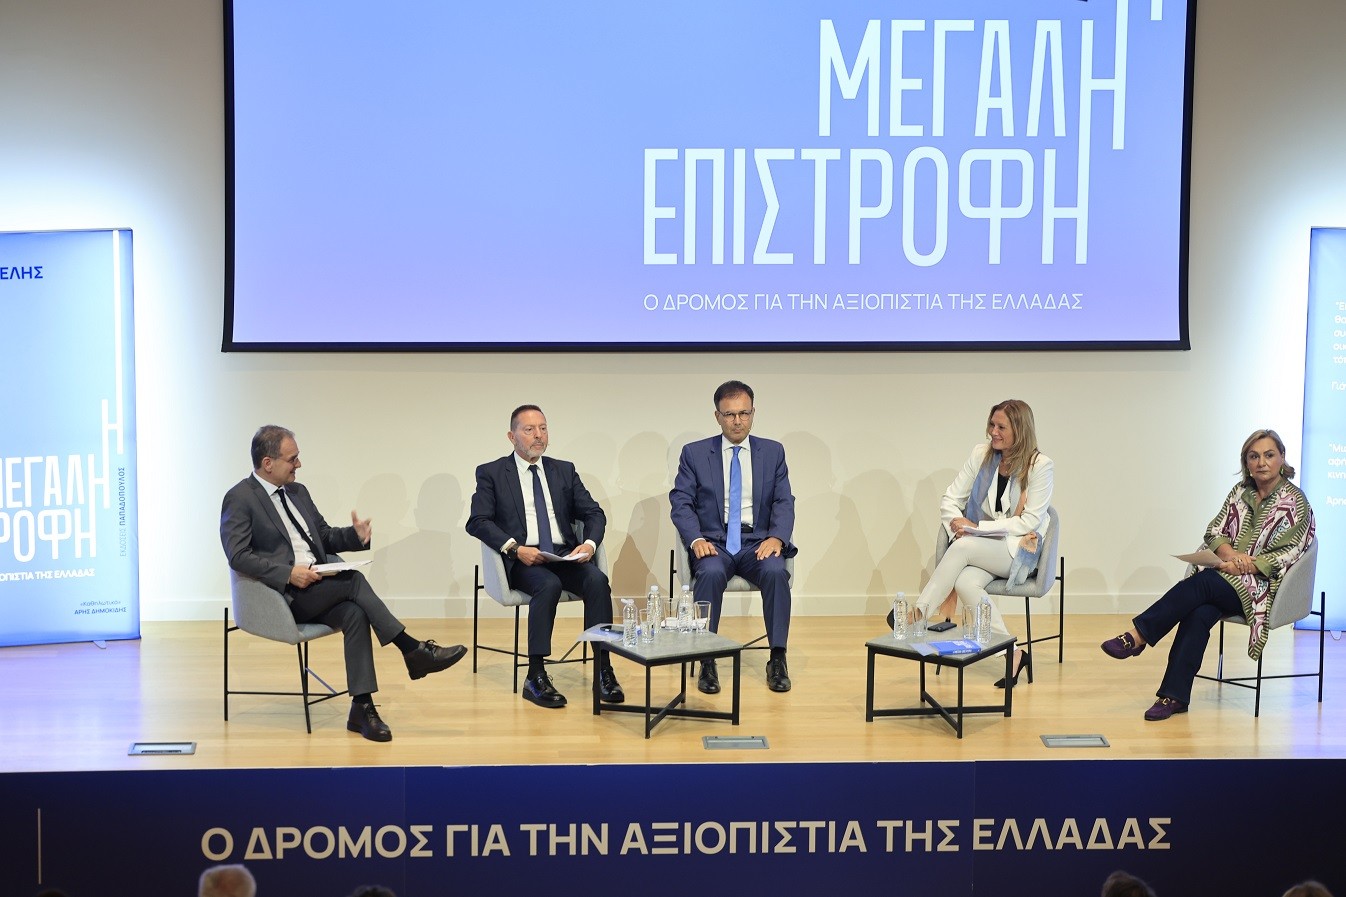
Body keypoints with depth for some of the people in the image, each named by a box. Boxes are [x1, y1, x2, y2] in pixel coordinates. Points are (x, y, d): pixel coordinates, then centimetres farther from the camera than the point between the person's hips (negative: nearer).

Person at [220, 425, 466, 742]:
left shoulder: (297, 491, 18)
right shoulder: (239, 499, -5)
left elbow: (325, 536, 24)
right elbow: (238, 555, -15)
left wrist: (355, 535, 2)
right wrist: (288, 573, -24)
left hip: (317, 591, 6)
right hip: (283, 597, -6)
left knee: (354, 613, -24)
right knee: (353, 579, -26)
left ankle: (362, 708, -25)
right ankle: (413, 651, -20)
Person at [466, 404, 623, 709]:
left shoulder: (564, 471, 19)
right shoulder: (491, 473, 7)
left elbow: (594, 513, 14)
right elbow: (477, 522, -3)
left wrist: (590, 543, -9)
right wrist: (515, 548, -18)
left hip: (566, 556, 4)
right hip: (522, 560, -3)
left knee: (598, 580, -28)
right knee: (549, 585, -35)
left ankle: (603, 671, -26)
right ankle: (535, 678, -30)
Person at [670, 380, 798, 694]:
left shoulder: (773, 452, 12)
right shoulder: (694, 453, 8)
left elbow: (784, 502, 5)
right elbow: (681, 502, 1)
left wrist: (776, 537, -15)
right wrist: (696, 539, -17)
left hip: (758, 542, 1)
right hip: (713, 541, -1)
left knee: (776, 571, -32)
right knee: (711, 573, -35)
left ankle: (777, 660, -22)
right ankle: (707, 661, -26)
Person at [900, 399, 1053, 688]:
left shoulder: (1040, 465, -8)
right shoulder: (981, 454, 5)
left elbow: (1029, 521, -12)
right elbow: (950, 499, 7)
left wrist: (977, 528, -17)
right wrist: (957, 523, -14)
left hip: (1019, 550, -4)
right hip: (981, 549, 4)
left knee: (963, 547, -33)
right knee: (966, 583, -32)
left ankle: (918, 615, -29)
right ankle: (1011, 654, -27)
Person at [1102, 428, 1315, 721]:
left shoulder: (1295, 503, -2)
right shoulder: (1240, 491, 14)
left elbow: (1286, 557, -9)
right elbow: (1215, 532, 10)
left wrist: (1243, 566, -17)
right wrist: (1232, 555, -11)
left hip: (1264, 586, -4)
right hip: (1225, 576, 4)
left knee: (1200, 584, -31)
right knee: (1199, 613, -28)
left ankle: (1137, 636, -28)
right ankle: (1174, 696, -32)